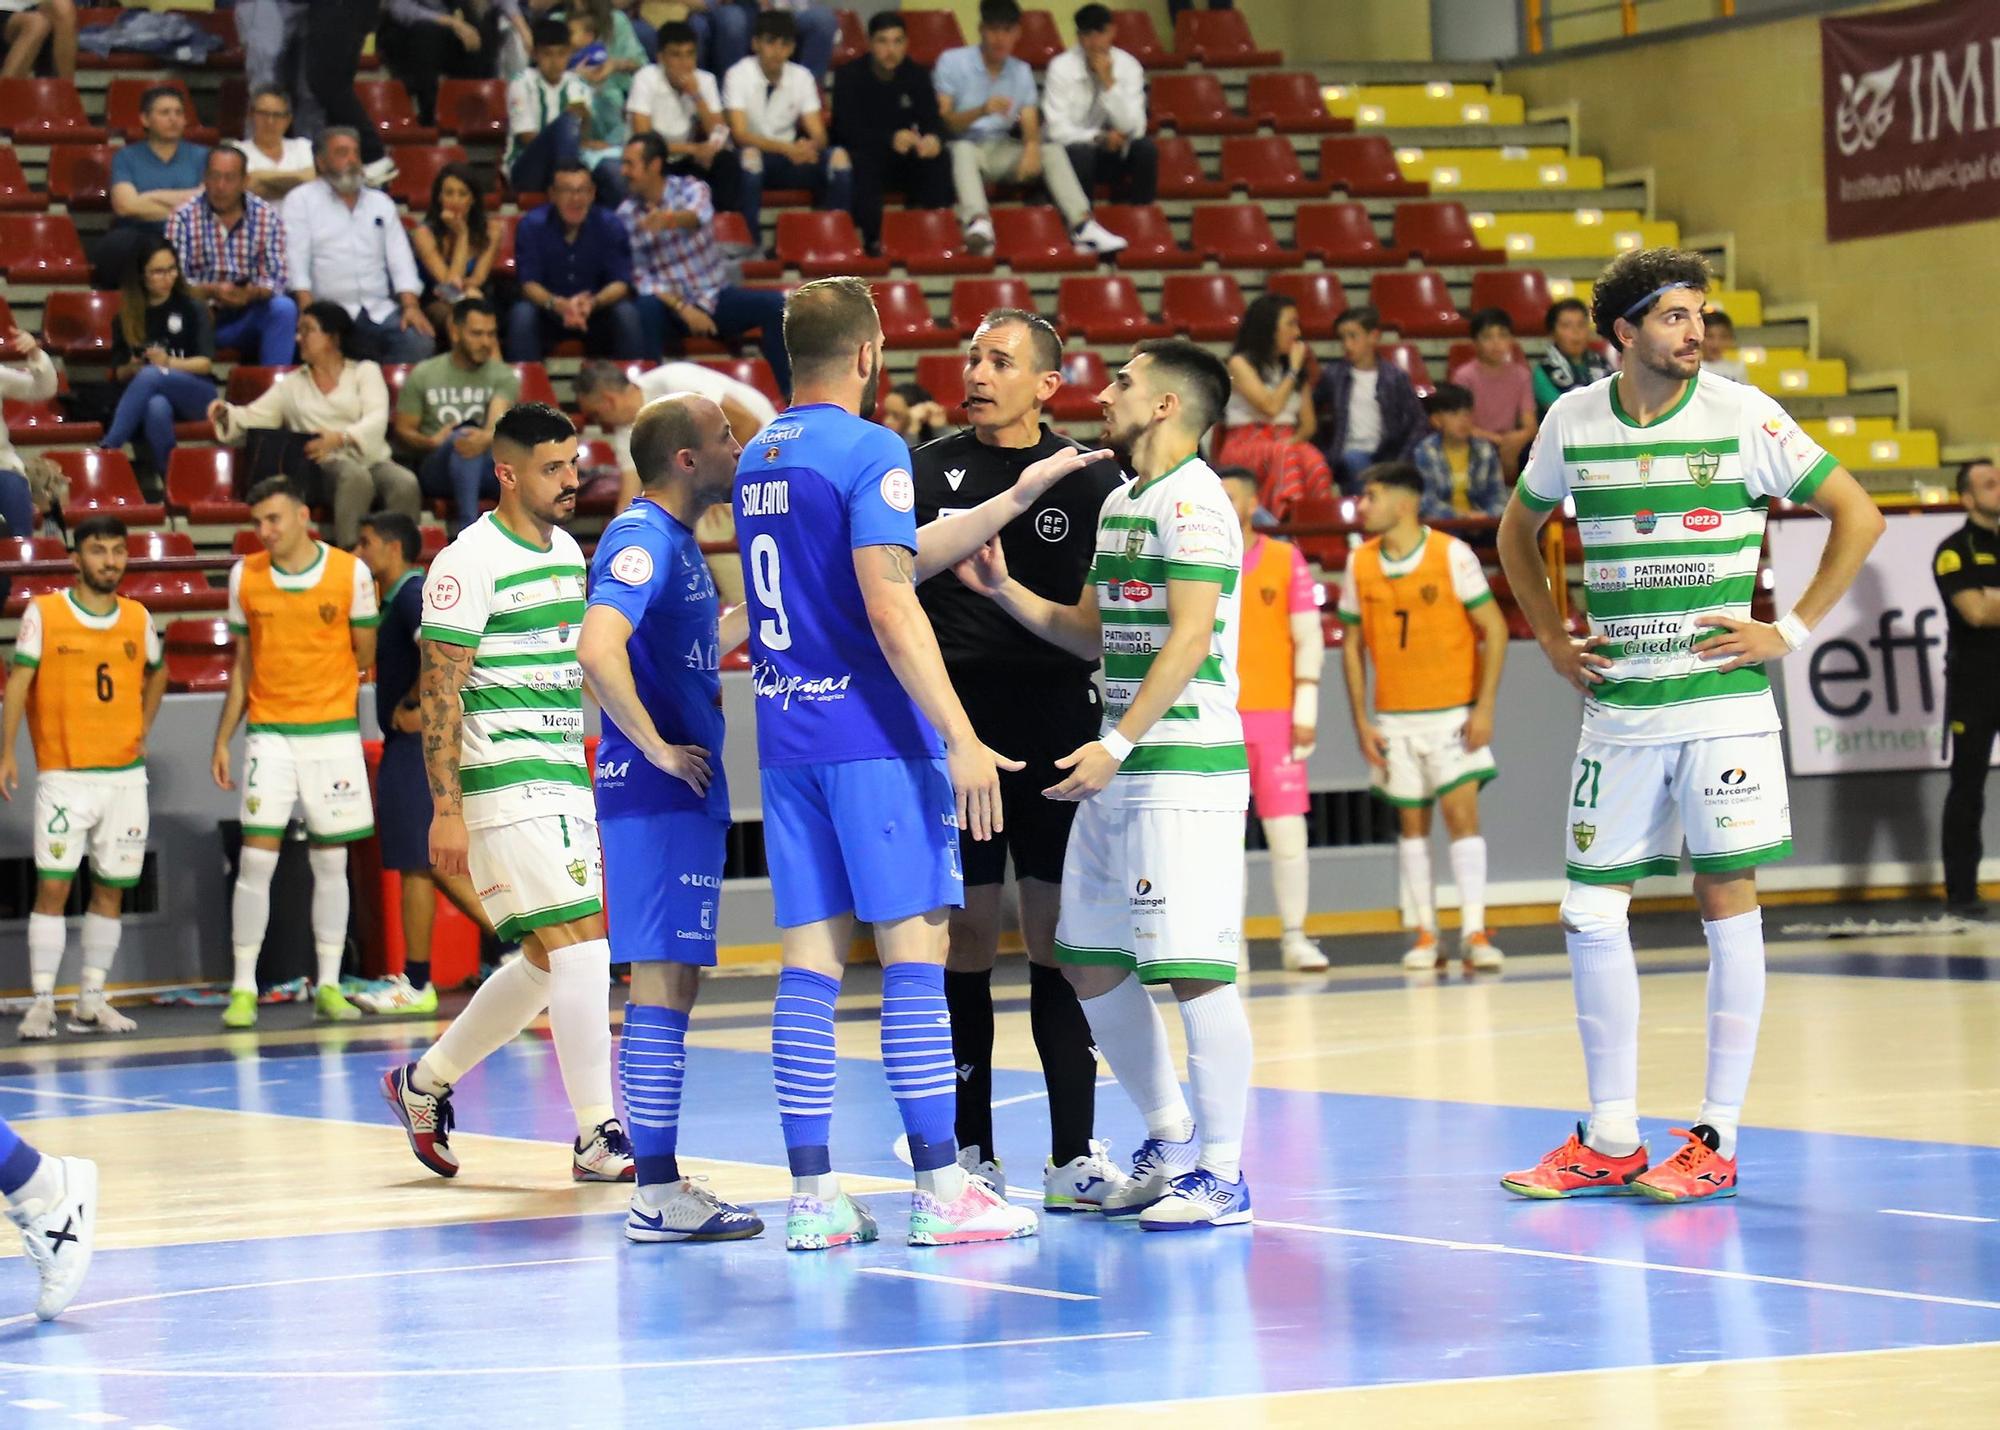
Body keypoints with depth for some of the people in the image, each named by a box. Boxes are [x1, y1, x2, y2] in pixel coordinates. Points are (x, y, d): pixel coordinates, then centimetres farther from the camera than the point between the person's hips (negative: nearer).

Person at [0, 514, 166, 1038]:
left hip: (125, 775, 4)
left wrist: (143, 730, 12)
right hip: (63, 775, -4)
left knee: (110, 889, 6)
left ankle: (91, 1002, 13)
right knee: (52, 886, -9)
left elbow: (157, 673, 25)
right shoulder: (43, 612, -4)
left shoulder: (138, 618, 7)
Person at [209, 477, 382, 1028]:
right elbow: (243, 663, 11)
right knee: (256, 859, -6)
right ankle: (243, 989, -2)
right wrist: (222, 740, 10)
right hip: (268, 731, 1)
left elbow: (364, 655, 5)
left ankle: (329, 987, 12)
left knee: (331, 862, 5)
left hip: (333, 730, -1)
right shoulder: (245, 576, 4)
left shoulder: (350, 572, -4)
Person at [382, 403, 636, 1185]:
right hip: (506, 783, -9)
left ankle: (426, 1081, 28)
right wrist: (446, 809, -18)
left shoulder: (568, 551, 14)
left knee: (549, 960, 13)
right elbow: (440, 689, -13)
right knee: (580, 945, -13)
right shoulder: (470, 561, -11)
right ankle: (598, 1139, -9)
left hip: (565, 779, 9)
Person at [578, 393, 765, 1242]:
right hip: (658, 793, -10)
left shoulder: (676, 542, 17)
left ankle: (662, 1181, 16)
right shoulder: (642, 539, -14)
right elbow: (598, 649, -29)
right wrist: (657, 748, -22)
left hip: (686, 792, 10)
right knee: (660, 980, -9)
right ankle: (656, 1195, -9)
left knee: (676, 981, 12)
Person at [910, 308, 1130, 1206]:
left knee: (1059, 940, 1)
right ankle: (972, 1155, 9)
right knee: (965, 938, 2)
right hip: (953, 733, 0)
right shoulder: (926, 473, 5)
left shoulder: (1090, 480, 6)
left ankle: (1073, 1157, 5)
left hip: (1058, 732, 0)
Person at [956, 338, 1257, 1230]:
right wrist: (1004, 590, 13)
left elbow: (1190, 638, -19)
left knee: (1193, 970, -8)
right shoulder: (1119, 503, 18)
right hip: (1120, 769, 10)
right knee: (1091, 964, 13)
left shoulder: (1191, 499, -11)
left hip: (1185, 768, -10)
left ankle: (1222, 1174, -2)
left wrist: (1118, 743, -23)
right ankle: (1171, 1143, 25)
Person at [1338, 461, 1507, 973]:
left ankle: (1474, 932, -11)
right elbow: (1352, 646, 9)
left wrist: (1484, 707, -13)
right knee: (1411, 821, 6)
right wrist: (1361, 721, 2)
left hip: (1453, 711, -4)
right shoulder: (1360, 564, 3)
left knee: (1462, 813, -11)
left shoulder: (1452, 554, -9)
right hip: (1393, 716, 4)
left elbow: (1494, 629, -7)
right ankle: (1425, 934, 12)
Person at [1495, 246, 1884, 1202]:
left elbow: (1858, 515, -1)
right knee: (1590, 913, 3)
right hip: (1616, 706, 3)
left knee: (1727, 903, -2)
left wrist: (1793, 631, -6)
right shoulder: (1573, 421, 4)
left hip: (1721, 700, -3)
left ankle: (1716, 1140, 4)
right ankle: (1610, 1140, 13)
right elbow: (1519, 529, 22)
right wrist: (1552, 639, 12)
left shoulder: (1742, 415, -5)